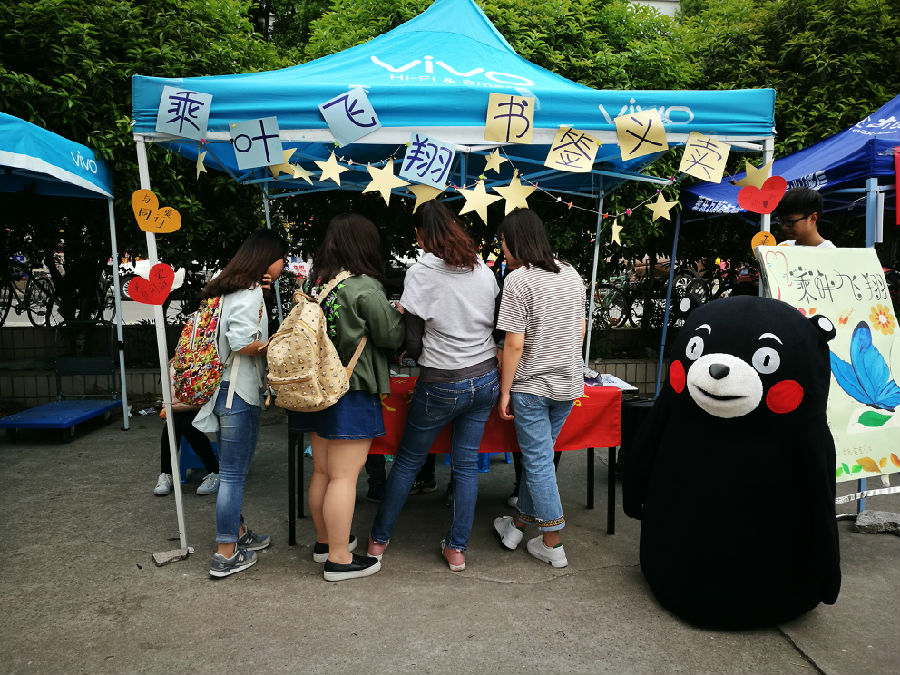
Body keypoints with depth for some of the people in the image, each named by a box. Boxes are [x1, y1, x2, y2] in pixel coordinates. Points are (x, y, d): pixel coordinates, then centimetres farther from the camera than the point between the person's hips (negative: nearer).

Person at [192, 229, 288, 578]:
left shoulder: (232, 289, 14)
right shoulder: (251, 295, -15)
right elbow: (243, 343, -25)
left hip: (225, 390, 10)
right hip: (239, 394, -10)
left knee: (233, 470, 20)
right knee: (233, 474, -1)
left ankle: (238, 533, 35)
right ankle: (226, 555, 9)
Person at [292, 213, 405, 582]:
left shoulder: (315, 284, 4)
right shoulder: (365, 288, -18)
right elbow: (391, 336, -11)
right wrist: (398, 313, 9)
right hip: (353, 393, -7)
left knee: (322, 471, 18)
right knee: (344, 475, 1)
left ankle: (324, 541, 35)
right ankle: (339, 559, 12)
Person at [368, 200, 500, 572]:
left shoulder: (420, 273, -12)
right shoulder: (484, 269, 3)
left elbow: (413, 344, -10)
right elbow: (496, 325, 9)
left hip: (441, 385, -4)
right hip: (485, 379, 5)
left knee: (407, 461, 12)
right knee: (467, 464, 12)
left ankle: (378, 540, 26)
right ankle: (456, 548, 20)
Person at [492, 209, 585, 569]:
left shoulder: (519, 280, -16)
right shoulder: (571, 274, 6)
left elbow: (514, 344, -18)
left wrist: (504, 391, -10)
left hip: (531, 387, -7)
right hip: (568, 384, 7)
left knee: (538, 461, 4)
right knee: (537, 454, 18)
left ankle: (553, 545, 14)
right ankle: (517, 525, 32)